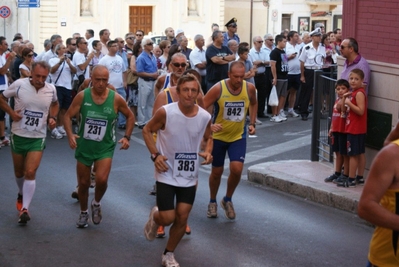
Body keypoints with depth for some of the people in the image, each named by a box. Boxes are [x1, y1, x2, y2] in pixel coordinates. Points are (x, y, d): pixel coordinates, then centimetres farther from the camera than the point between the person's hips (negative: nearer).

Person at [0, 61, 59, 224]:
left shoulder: (51, 89, -7)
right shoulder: (19, 85, -15)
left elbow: (54, 104, 16)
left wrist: (53, 117, -2)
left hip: (38, 138, 0)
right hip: (18, 136, 0)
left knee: (30, 173, -14)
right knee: (19, 172, 17)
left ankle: (24, 209, -11)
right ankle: (21, 194, 46)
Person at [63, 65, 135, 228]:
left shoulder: (116, 99, -11)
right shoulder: (82, 96, -11)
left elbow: (130, 116, 5)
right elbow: (68, 116, -4)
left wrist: (127, 137, -5)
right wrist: (70, 135, -20)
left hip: (105, 148, -1)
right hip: (84, 146, 1)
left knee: (101, 180, -20)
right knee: (83, 183, 10)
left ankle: (96, 204, 13)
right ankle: (83, 212, 36)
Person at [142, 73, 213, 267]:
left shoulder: (205, 117, -9)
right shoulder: (165, 112, -19)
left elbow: (208, 138, 11)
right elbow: (147, 130, -4)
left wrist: (208, 152, -10)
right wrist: (155, 154, -16)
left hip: (189, 176, 3)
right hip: (167, 174, -3)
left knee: (182, 218, 4)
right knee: (168, 219, -5)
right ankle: (155, 216, 34)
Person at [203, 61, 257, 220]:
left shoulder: (249, 88, -11)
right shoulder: (218, 89, -22)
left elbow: (253, 104, 12)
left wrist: (252, 123, 5)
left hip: (238, 136, 2)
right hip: (218, 136, -2)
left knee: (237, 169, -13)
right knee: (217, 172, 9)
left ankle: (227, 200, 15)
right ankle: (212, 202, 35)